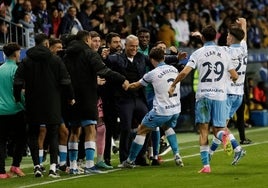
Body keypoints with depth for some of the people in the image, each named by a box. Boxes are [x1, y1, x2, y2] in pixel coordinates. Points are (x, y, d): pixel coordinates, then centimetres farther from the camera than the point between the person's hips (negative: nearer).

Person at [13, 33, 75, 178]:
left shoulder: (26, 61, 0)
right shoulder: (56, 60, -2)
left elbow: (18, 83, -6)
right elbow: (65, 81, -4)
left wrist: (18, 99, 6)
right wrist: (70, 97, 8)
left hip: (33, 105, 1)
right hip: (52, 106, -1)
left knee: (33, 135, 10)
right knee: (53, 135, 6)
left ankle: (37, 166, 0)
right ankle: (53, 166, -5)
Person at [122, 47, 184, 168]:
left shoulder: (153, 74, -9)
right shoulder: (173, 69, 6)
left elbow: (135, 85, 5)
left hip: (161, 111, -6)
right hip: (175, 109, 6)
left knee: (142, 130, 10)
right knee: (167, 127, 34)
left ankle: (130, 161, 14)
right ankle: (176, 155, 18)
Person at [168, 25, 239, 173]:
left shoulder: (198, 53, 1)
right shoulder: (224, 52, 8)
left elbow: (184, 72, -9)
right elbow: (235, 76, 9)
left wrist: (173, 86, 5)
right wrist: (228, 78, 32)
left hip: (203, 95, -1)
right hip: (220, 95, 1)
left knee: (203, 130, 4)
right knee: (218, 128, 7)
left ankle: (206, 165, -4)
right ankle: (223, 135, -31)